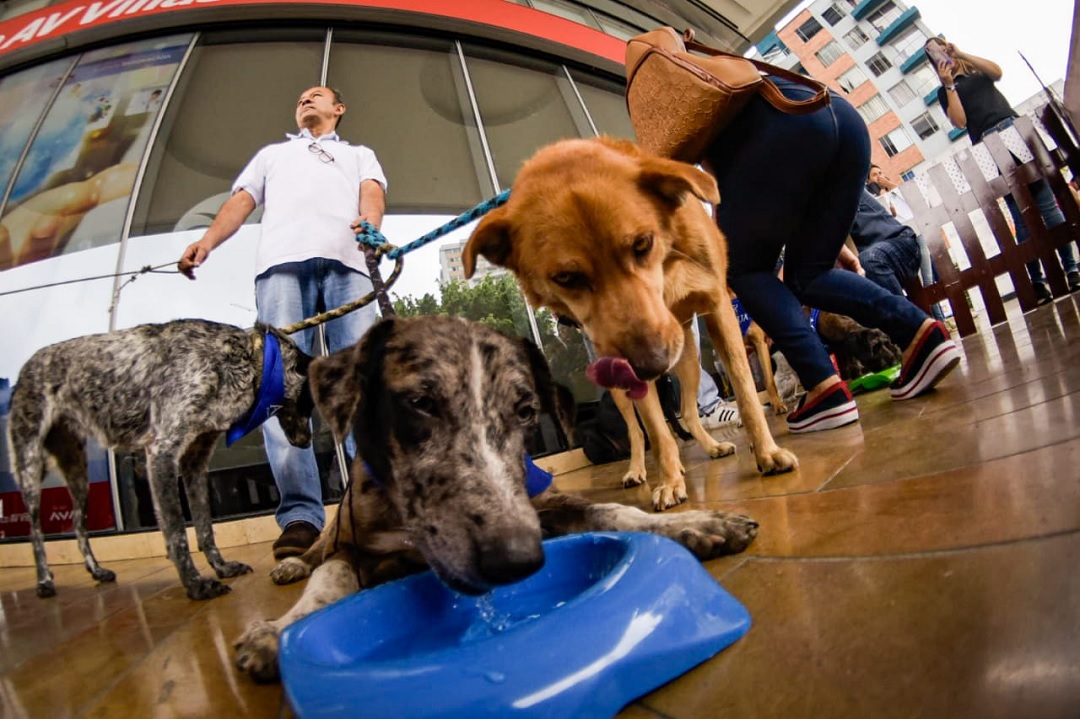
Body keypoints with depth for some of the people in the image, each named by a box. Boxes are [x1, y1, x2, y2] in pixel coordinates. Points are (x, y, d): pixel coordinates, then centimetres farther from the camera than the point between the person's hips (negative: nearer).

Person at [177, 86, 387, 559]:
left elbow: (372, 191, 14)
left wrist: (370, 222, -12)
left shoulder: (359, 155, 36)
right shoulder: (273, 153, 41)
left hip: (346, 259, -1)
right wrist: (206, 241, 4)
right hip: (282, 259, 1)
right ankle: (300, 516, -23)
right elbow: (242, 201, 26)